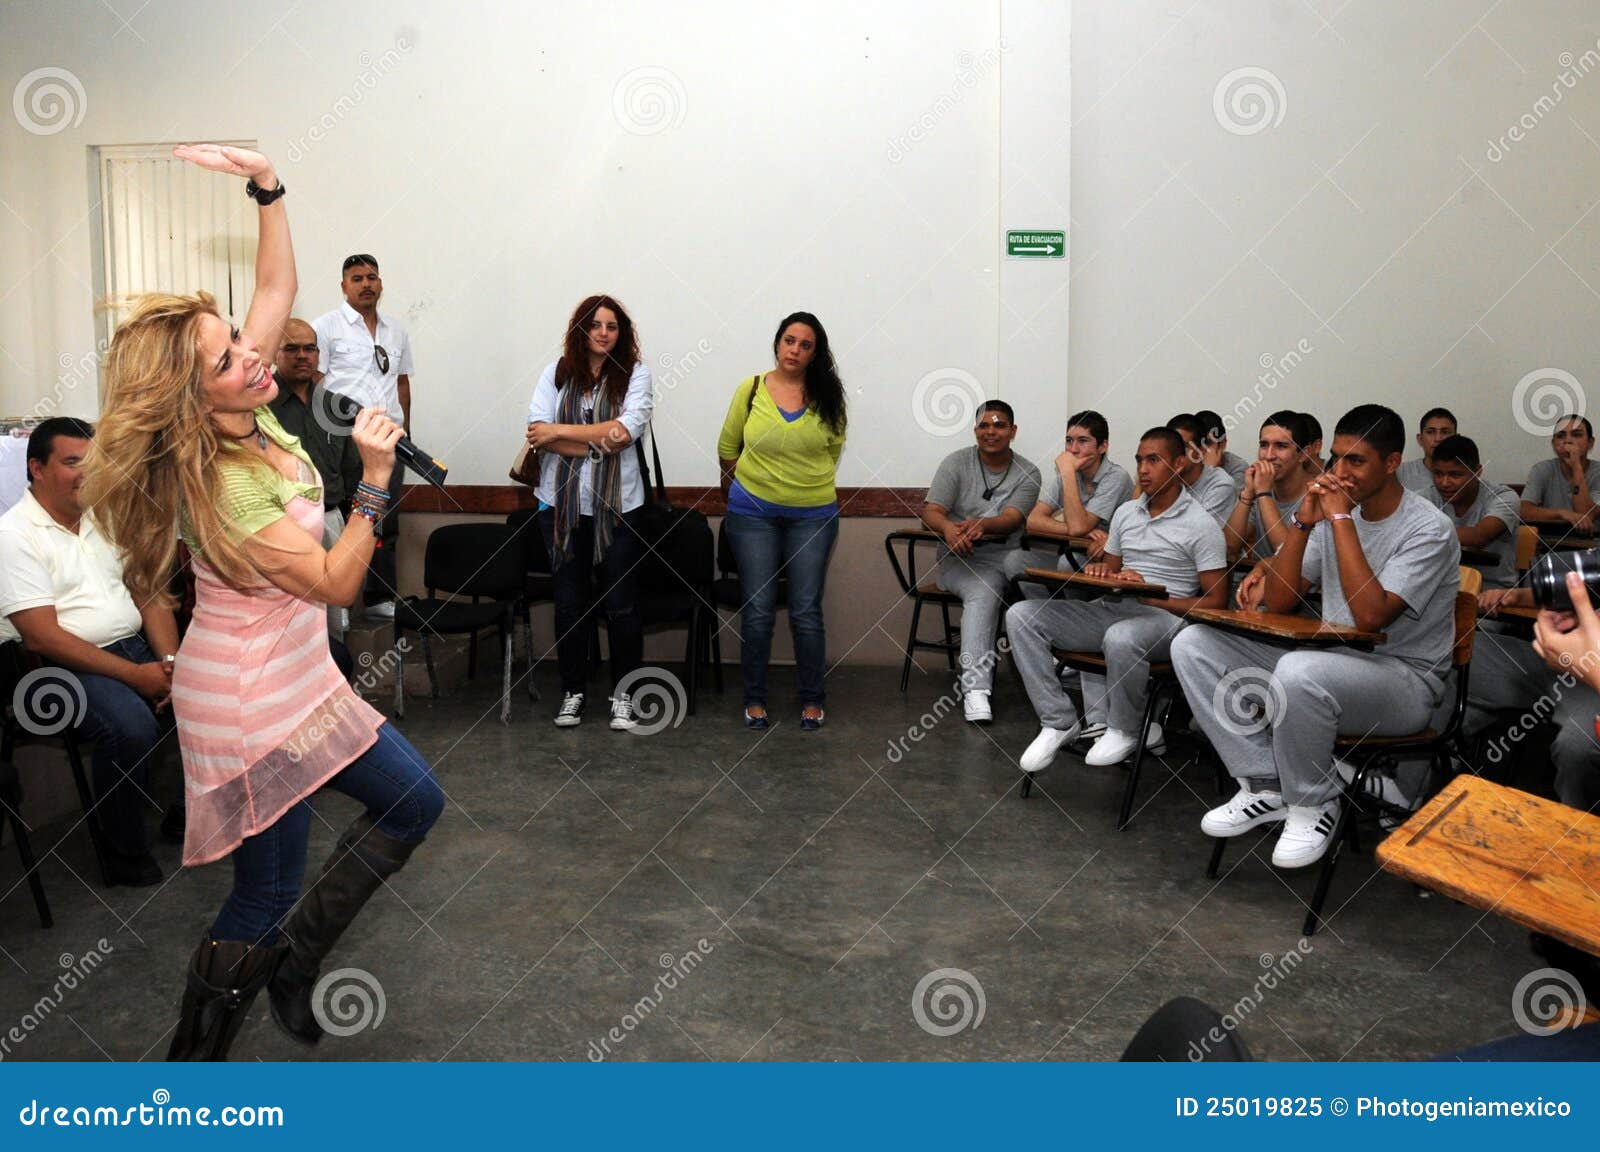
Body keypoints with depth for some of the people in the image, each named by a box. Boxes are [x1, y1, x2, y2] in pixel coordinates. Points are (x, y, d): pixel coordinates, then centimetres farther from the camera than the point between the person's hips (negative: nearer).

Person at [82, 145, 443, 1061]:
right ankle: (197, 1057, 25)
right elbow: (336, 581, -23)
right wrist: (376, 479, -29)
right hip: (253, 699, -9)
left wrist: (266, 182, -6)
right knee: (267, 892, 5)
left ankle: (293, 955, 23)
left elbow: (278, 286, 3)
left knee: (415, 802, 14)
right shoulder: (221, 483, -25)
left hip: (297, 676, 9)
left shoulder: (251, 414, -3)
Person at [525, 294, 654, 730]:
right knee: (570, 602, 10)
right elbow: (537, 431, -8)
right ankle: (573, 691, 23)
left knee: (621, 604, 3)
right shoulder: (556, 373, 4)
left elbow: (624, 431, -14)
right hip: (562, 503, 2)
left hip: (618, 506, -1)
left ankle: (623, 693, 17)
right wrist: (599, 444, -17)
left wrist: (559, 432, -12)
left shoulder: (634, 374, 0)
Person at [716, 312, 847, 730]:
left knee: (806, 611, 2)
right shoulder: (751, 389, -3)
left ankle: (812, 699, 16)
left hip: (813, 515, 0)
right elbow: (727, 447, 10)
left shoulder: (828, 396, -2)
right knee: (757, 610, 3)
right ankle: (754, 698, 16)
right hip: (753, 512, 0)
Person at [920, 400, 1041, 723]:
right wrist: (948, 528, -30)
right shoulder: (956, 463, 5)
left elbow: (1012, 520, -11)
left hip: (1003, 556, 2)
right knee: (983, 593, -33)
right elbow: (931, 511, -5)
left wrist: (982, 525, -35)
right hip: (957, 557, -2)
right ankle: (976, 686, -41)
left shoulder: (1027, 473, 5)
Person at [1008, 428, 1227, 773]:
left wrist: (1151, 597, -17)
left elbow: (1215, 602, -7)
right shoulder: (1126, 512, 16)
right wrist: (1100, 573, 0)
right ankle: (1059, 721, -10)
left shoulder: (1201, 524, -3)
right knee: (1021, 615, -13)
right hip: (1111, 608, 6)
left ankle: (1124, 731, -13)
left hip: (1163, 615, -6)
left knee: (1121, 638, -42)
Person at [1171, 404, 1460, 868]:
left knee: (1298, 671, -40)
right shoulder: (1333, 510, 7)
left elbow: (1370, 615, -26)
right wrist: (1304, 521, -9)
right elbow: (1278, 601, 3)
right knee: (1194, 644, -8)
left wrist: (1342, 518, -22)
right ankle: (1266, 786, -3)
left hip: (1404, 677, -7)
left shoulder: (1428, 529, -12)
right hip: (1332, 658, 7)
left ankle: (1313, 804, -11)